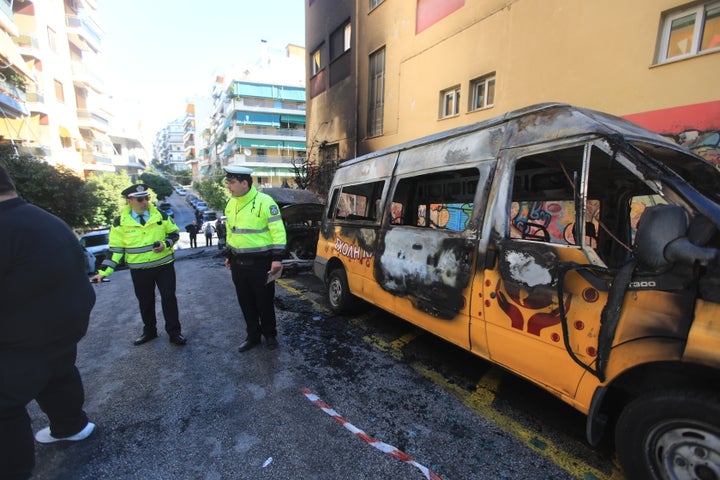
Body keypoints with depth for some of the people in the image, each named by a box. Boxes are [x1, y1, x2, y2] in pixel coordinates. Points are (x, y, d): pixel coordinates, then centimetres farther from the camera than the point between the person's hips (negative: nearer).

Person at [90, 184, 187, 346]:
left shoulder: (160, 216, -4)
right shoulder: (120, 222, -5)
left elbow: (174, 233, 6)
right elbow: (115, 249, 0)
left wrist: (165, 244, -15)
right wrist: (104, 271, -6)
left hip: (164, 265, -1)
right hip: (139, 270, 1)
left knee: (169, 298, 2)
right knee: (145, 302, 14)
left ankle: (174, 332, 15)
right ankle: (149, 331, 34)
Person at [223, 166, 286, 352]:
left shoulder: (265, 202, -14)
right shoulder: (231, 204, 8)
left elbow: (278, 232, -15)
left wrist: (277, 258, -18)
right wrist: (229, 255, 21)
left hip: (260, 263, -6)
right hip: (238, 263, 6)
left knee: (265, 302, 7)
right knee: (246, 302, 15)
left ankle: (270, 335, 28)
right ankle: (253, 335, 32)